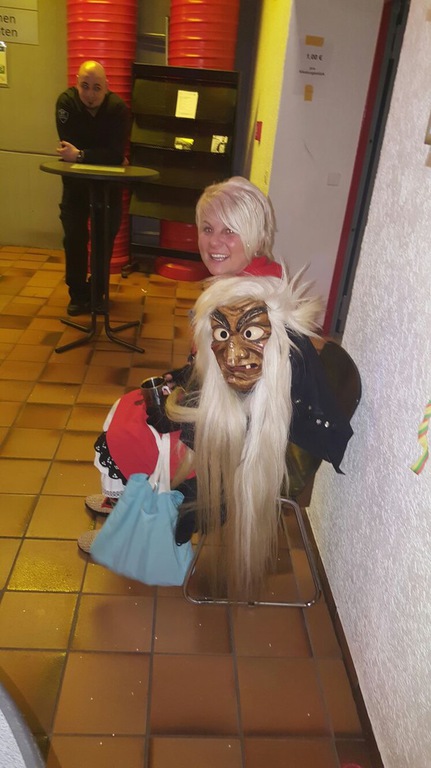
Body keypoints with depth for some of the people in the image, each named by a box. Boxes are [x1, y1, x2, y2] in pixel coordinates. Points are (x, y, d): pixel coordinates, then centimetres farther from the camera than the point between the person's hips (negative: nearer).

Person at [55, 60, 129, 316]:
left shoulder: (118, 107, -20)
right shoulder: (66, 101, -17)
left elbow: (117, 154, -27)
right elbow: (68, 146, -21)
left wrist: (80, 155, -32)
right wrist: (103, 158, -23)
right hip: (75, 180, 1)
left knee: (106, 236, 4)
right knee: (74, 237, 0)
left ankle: (97, 292, 20)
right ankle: (78, 294, 13)